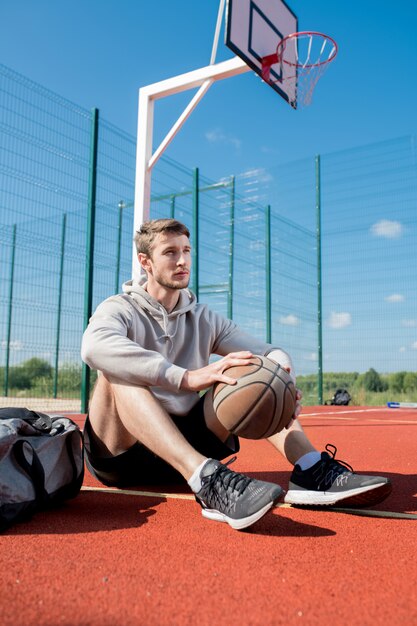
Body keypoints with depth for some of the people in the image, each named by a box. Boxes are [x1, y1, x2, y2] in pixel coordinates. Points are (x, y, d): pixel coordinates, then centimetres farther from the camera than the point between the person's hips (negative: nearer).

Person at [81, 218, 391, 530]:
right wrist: (187, 378, -40)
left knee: (250, 374, -8)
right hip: (119, 454, -4)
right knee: (115, 371, -31)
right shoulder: (119, 309, -4)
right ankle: (209, 481, -47)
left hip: (187, 441, 4)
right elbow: (95, 347, -29)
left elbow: (272, 352, 4)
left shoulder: (205, 320, 11)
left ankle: (312, 470, -27)